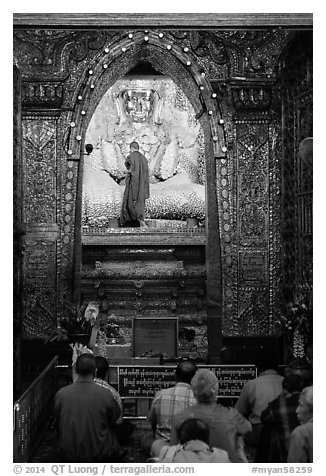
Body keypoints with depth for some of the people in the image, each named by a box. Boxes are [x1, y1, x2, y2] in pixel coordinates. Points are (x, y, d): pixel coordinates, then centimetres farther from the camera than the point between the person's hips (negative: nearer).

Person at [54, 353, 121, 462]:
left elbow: (57, 425, 3)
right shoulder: (105, 394, -14)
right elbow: (114, 420, 3)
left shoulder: (61, 394, -10)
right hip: (98, 455, -2)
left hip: (67, 456, 2)